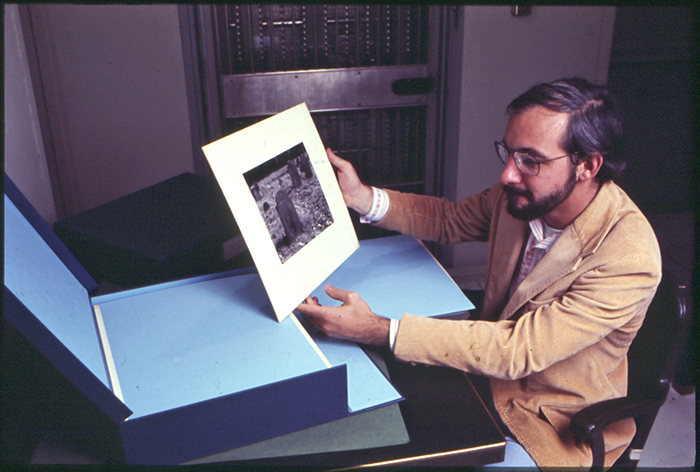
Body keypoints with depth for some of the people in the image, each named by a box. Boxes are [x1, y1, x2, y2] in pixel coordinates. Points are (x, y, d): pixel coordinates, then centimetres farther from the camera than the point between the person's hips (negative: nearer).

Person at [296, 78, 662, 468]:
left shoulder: (630, 259, -30)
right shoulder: (526, 194, -11)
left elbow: (516, 351, -34)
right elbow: (449, 219, 6)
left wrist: (377, 330, -39)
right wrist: (360, 197, -11)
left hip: (555, 427, -5)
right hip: (491, 373, 6)